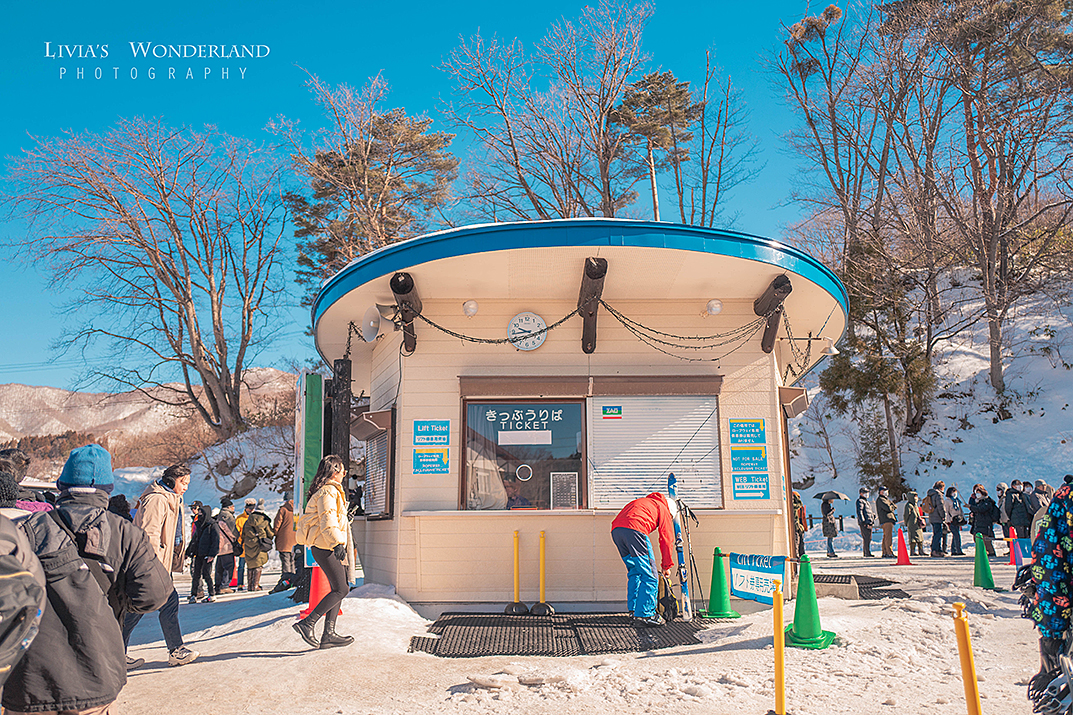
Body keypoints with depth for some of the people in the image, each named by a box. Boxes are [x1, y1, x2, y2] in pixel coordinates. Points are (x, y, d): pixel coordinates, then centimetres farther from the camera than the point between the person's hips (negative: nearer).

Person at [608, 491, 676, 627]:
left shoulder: (641, 502, 39)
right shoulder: (663, 509, 20)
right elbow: (666, 540, 16)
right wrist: (666, 566, 25)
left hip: (615, 530, 7)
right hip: (634, 529, -7)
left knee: (634, 572, 20)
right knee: (649, 576, 0)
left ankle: (634, 610, 19)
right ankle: (644, 614, -3)